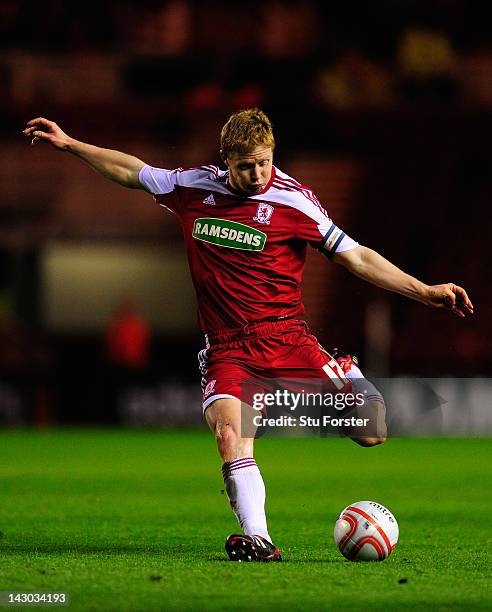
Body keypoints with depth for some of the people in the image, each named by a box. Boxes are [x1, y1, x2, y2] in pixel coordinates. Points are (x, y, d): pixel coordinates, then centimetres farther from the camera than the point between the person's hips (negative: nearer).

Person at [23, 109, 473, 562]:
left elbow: (356, 257, -1)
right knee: (229, 435, -30)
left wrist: (424, 291, -7)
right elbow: (133, 172, 23)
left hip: (286, 338, -1)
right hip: (227, 350, 1)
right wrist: (69, 144, 24)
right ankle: (258, 539, -30)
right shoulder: (194, 188, 5)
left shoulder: (293, 199, -3)